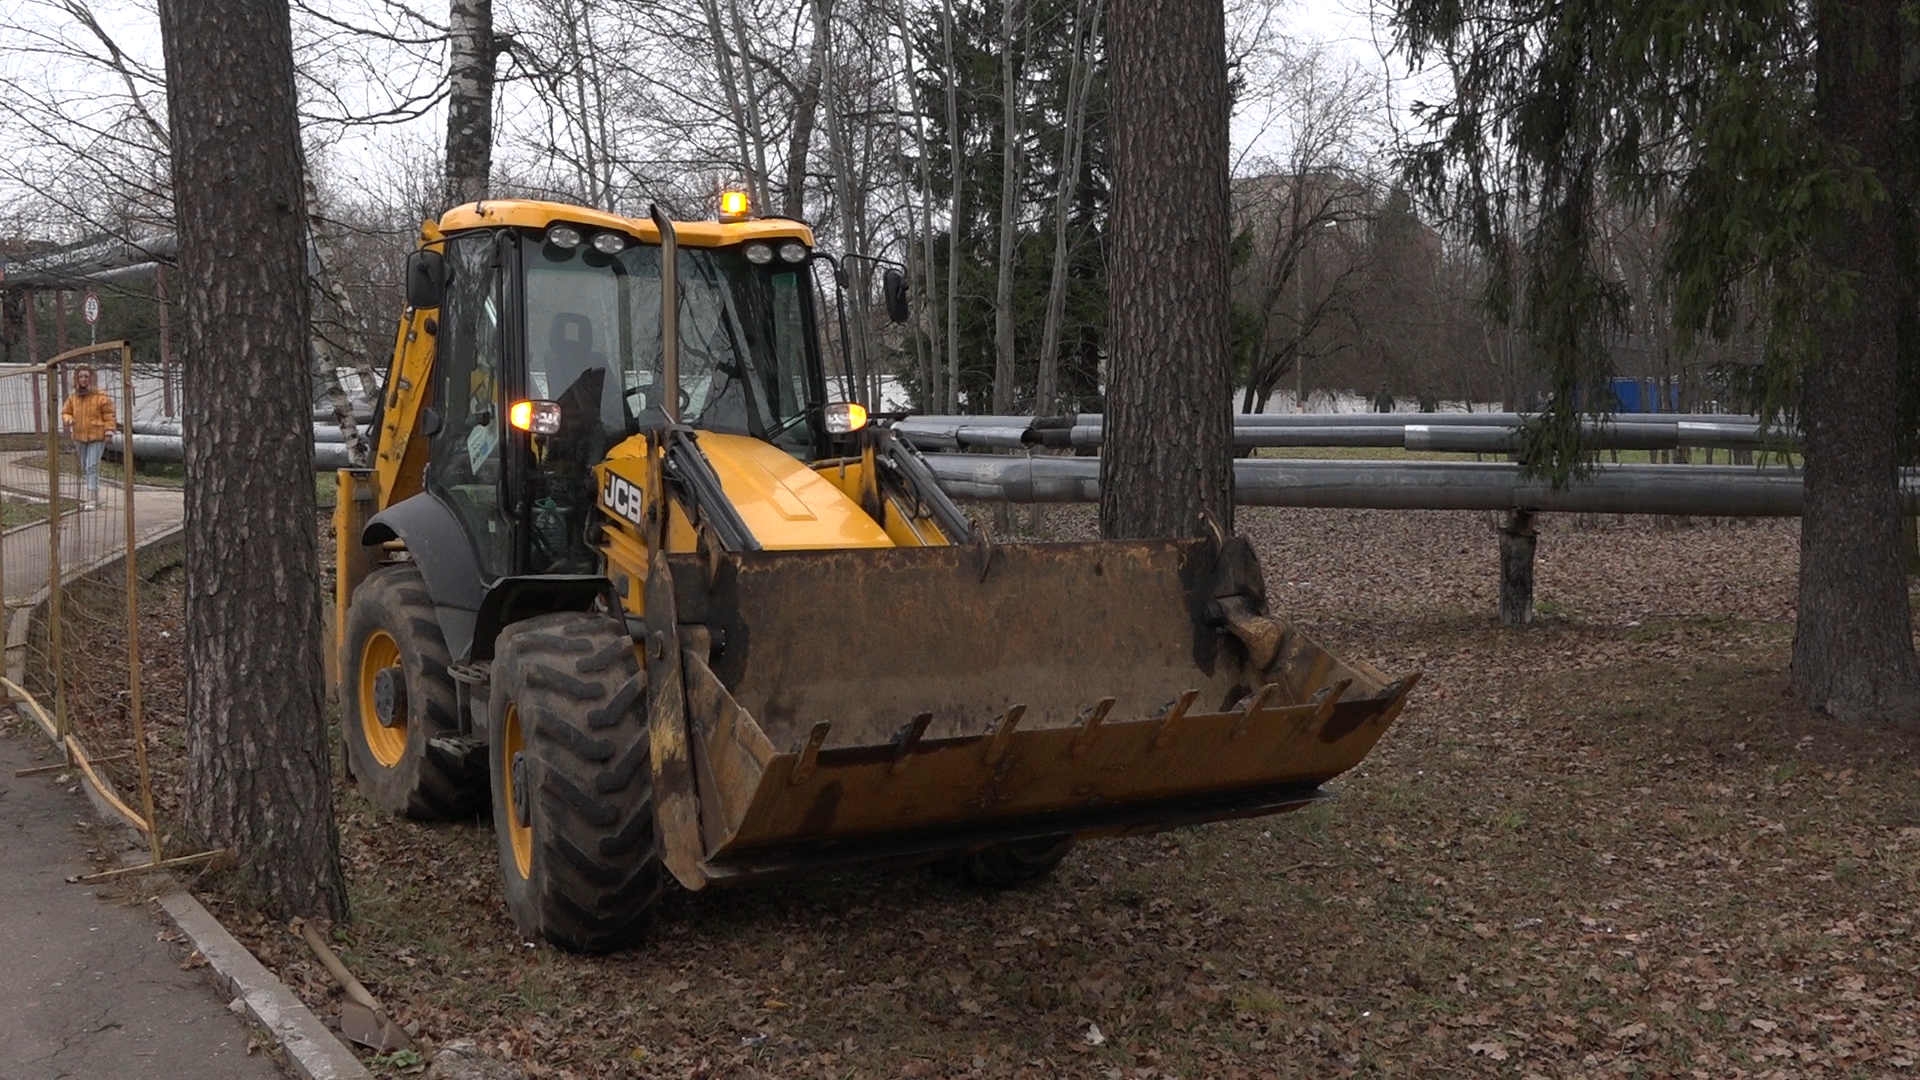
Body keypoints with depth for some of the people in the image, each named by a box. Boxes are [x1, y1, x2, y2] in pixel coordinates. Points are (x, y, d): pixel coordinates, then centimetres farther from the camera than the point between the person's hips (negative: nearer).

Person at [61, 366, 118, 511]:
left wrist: (109, 431, -11)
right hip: (80, 437, 6)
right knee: (85, 469, 14)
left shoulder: (100, 397, -8)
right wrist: (68, 419, -5)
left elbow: (109, 415, -5)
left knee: (92, 467, -14)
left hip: (96, 437, -6)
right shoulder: (73, 398, 7)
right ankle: (95, 498, 25)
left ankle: (92, 499, -15)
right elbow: (65, 412, 17)